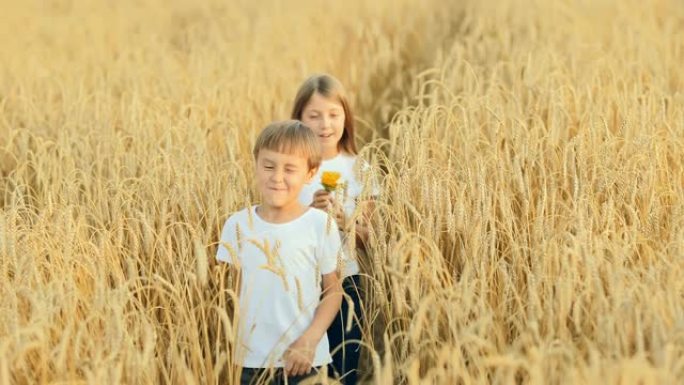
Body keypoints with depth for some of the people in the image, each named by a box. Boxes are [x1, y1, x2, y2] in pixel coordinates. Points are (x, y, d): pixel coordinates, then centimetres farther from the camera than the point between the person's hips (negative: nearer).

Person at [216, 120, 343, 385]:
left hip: (305, 361, -2)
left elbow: (333, 291, -1)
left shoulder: (321, 225, -6)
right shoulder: (237, 225, 0)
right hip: (250, 360, 2)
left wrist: (309, 341, -13)